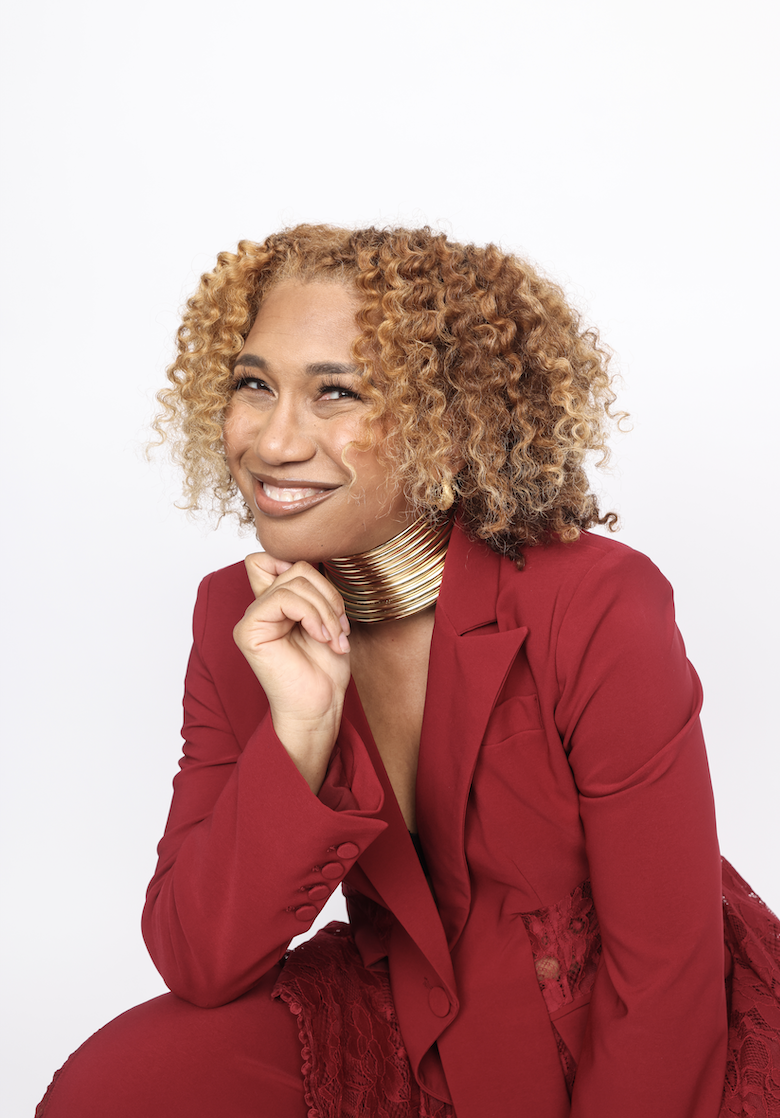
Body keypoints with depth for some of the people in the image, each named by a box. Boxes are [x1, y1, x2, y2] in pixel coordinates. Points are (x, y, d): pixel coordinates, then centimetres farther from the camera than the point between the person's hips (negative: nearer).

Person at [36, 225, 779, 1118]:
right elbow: (197, 966, -15)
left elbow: (667, 978, -16)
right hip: (397, 1019, 3)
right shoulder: (239, 616, -9)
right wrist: (301, 728, -27)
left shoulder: (599, 608, -23)